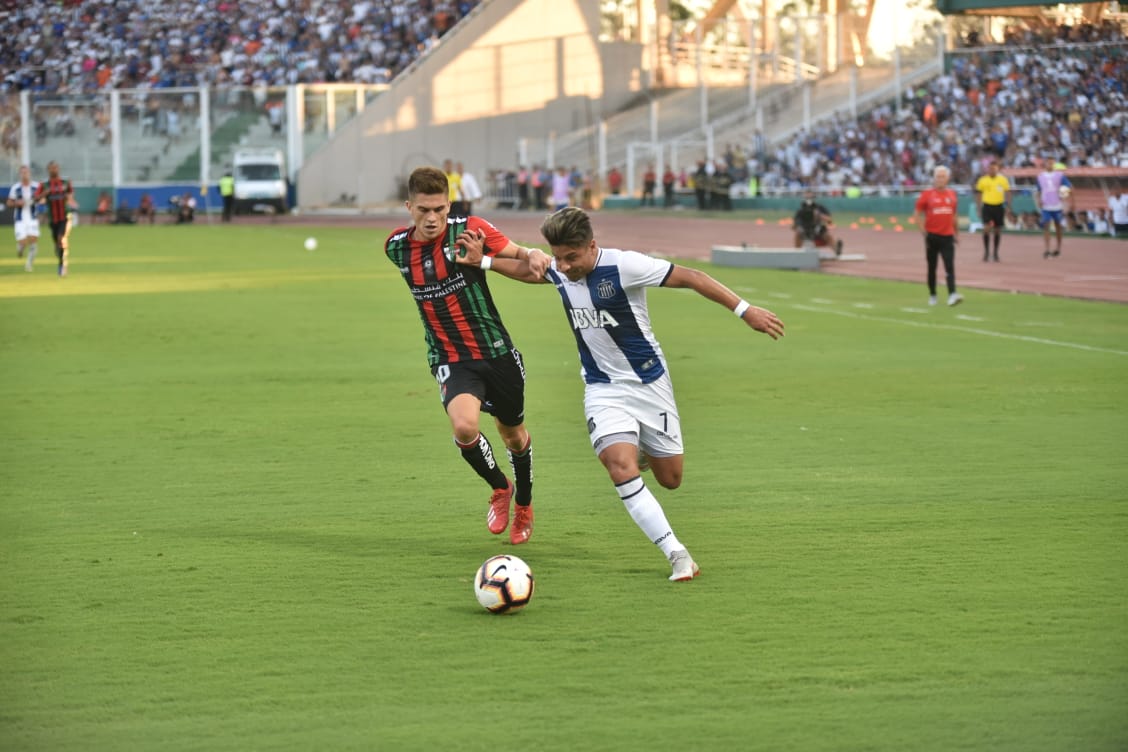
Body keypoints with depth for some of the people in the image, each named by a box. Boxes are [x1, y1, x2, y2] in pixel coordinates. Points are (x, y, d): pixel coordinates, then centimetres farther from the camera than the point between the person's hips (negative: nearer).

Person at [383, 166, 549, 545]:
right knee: (464, 425, -26)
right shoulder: (396, 247, -1)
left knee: (514, 435, 16)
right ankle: (500, 487, 5)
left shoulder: (470, 230, -12)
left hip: (496, 352, 0)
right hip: (450, 361, 1)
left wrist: (534, 255, -29)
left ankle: (524, 506, 45)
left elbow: (515, 254, -7)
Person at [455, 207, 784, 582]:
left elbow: (689, 277, -19)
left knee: (670, 479, 5)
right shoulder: (558, 271, -6)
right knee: (620, 466, -23)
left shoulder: (624, 266, -23)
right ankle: (677, 554, -19)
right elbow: (529, 270, 19)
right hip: (603, 388, 3)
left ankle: (646, 452, 43)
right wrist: (483, 261, 7)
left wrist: (745, 311, -21)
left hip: (649, 382, -3)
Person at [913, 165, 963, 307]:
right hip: (932, 236, -2)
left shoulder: (952, 194, 8)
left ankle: (952, 295, -22)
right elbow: (918, 215, 1)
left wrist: (956, 234, 18)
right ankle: (932, 295, 22)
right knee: (932, 268, 9)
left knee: (950, 267, -11)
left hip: (947, 237, 2)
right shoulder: (927, 194, -3)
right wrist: (923, 231, -7)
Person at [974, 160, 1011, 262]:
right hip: (987, 206, -1)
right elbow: (978, 195, 6)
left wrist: (1008, 206, 0)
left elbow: (1007, 193, 8)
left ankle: (995, 253, 20)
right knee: (987, 228, -14)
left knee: (997, 230, 7)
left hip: (999, 207, 1)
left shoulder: (1003, 180, 1)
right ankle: (986, 252, -1)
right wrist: (979, 208, 1)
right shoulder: (983, 180, -1)